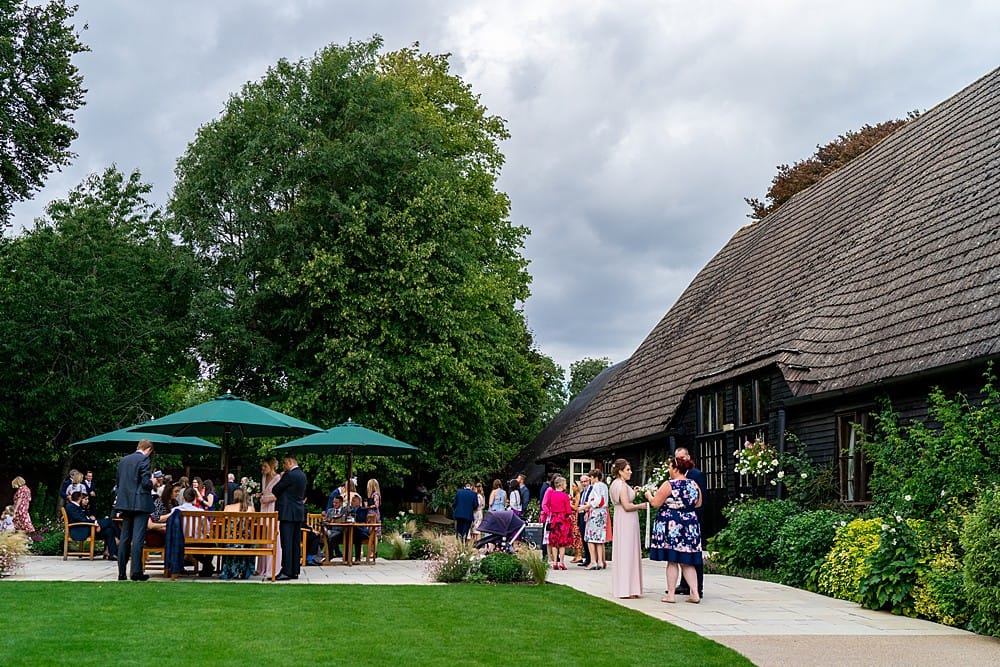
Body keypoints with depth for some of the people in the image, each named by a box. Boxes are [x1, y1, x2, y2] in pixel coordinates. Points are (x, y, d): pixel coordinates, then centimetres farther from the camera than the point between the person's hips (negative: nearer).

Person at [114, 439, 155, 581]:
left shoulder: (123, 460, 12)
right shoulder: (143, 459, -10)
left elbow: (117, 483, 15)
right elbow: (146, 483, -16)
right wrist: (152, 482, 4)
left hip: (125, 503, 7)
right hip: (140, 503, -7)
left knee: (125, 538, 10)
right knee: (138, 538, -6)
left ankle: (122, 572, 11)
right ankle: (136, 572, -8)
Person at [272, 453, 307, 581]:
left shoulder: (290, 475, -15)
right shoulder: (302, 475, 13)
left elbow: (275, 490, -9)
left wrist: (281, 478, 9)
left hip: (288, 513, -9)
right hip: (299, 513, 9)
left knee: (286, 543, -8)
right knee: (296, 543, 10)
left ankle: (286, 571, -9)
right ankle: (295, 571, 13)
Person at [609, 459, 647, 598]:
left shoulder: (616, 484, 15)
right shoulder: (622, 485, -16)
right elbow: (627, 506, -21)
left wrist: (632, 493, 16)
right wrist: (642, 505, -8)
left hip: (621, 522, 10)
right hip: (627, 521, -10)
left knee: (621, 553, 12)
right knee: (628, 552, -7)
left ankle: (620, 587, 16)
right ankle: (627, 589, -6)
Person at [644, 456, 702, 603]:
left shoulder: (669, 485, -12)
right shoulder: (694, 485, 5)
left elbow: (655, 503, -10)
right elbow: (698, 504, 15)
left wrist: (649, 495, 10)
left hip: (671, 526, -5)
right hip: (689, 525, 5)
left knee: (672, 561, 1)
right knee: (686, 562, 11)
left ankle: (670, 594, 5)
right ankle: (694, 593, 6)